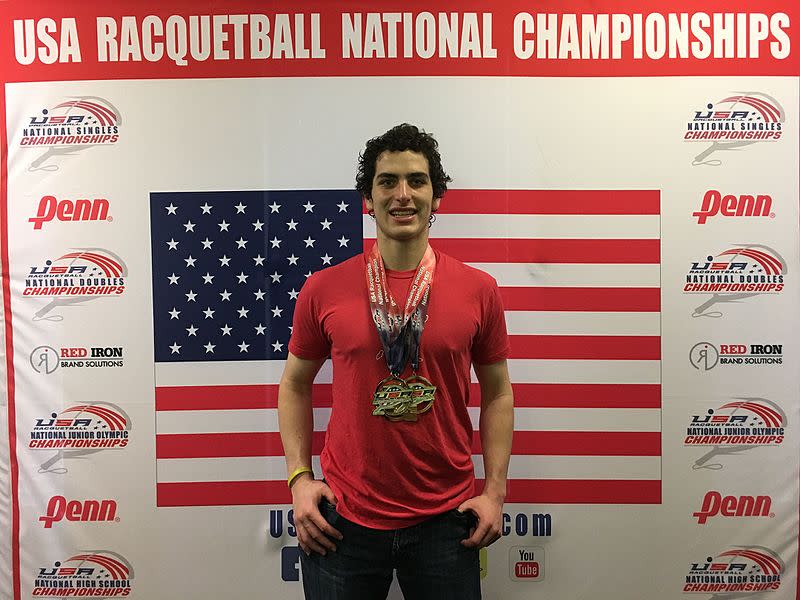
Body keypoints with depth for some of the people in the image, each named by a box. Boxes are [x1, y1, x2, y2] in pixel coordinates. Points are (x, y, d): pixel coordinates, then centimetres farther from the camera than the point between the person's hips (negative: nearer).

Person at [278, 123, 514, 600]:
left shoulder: (479, 290, -3)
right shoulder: (323, 289, -4)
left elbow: (498, 392, 4)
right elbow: (295, 386, 7)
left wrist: (495, 491, 0)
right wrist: (300, 478, -1)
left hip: (444, 520, 0)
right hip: (343, 518, 0)